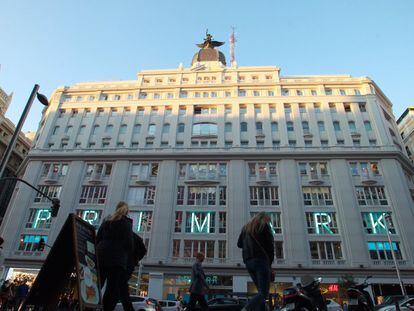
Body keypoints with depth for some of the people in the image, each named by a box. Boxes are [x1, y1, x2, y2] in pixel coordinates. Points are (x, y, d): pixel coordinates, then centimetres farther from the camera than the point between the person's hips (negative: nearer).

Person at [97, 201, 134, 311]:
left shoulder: (106, 221, 14)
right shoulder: (126, 222, -3)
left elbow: (97, 239, 11)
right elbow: (129, 243, -10)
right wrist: (124, 252, 9)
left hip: (101, 257, 6)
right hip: (117, 259, -5)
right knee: (113, 291, -1)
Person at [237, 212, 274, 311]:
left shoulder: (246, 227, 21)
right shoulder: (265, 225, 5)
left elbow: (239, 244, 20)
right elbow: (270, 246, 0)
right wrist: (270, 263, 9)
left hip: (248, 262, 7)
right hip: (261, 260, -6)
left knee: (261, 291, 13)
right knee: (263, 293, -10)